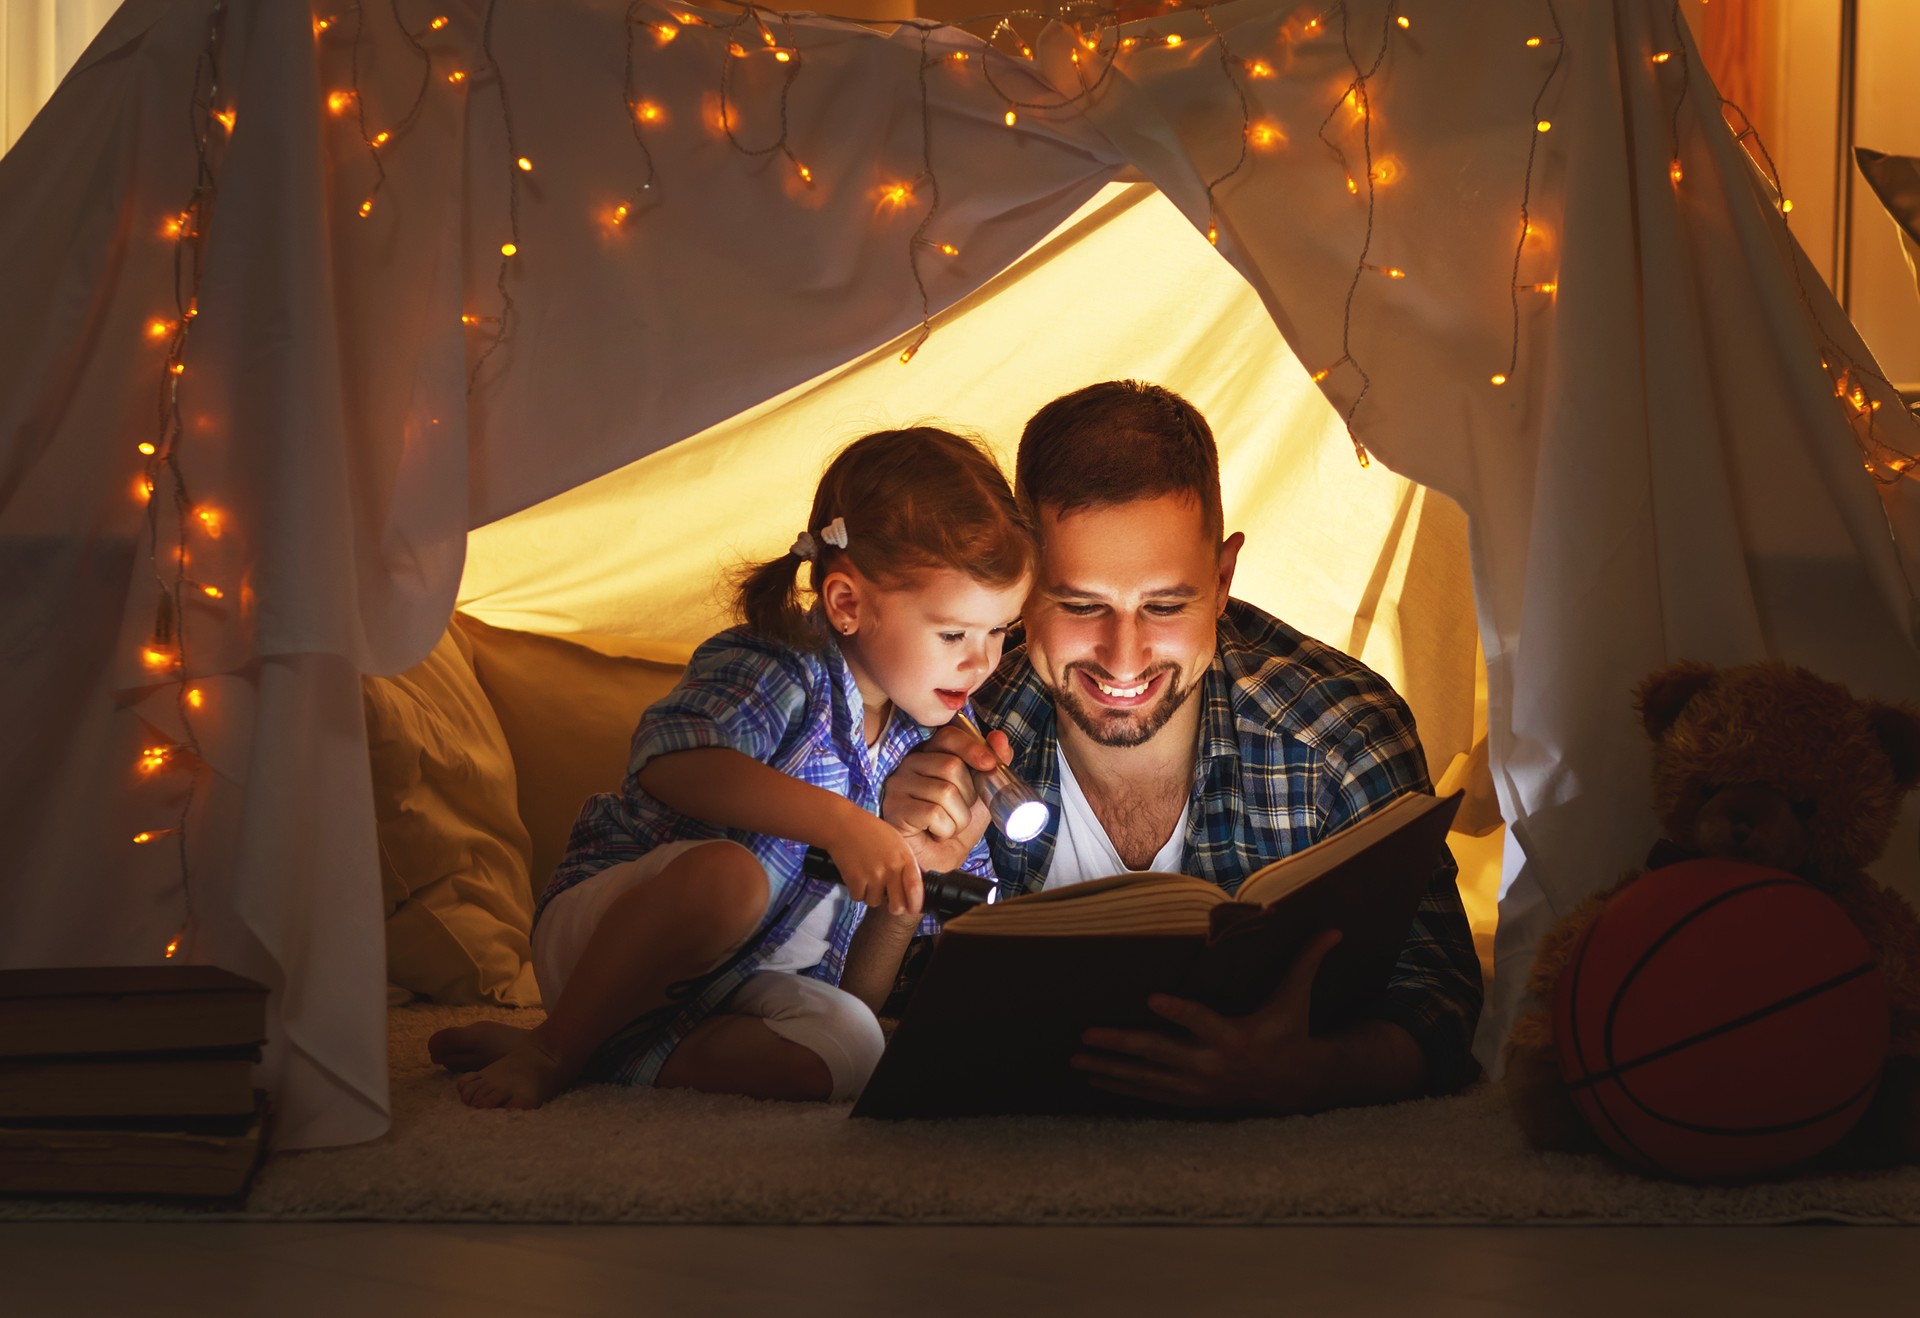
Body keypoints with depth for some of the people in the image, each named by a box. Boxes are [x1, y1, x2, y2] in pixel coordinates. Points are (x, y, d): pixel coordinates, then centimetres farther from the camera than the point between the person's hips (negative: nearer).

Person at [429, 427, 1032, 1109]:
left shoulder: (931, 731, 4)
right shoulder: (778, 669, -16)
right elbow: (672, 763, -41)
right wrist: (838, 822, -44)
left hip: (734, 982, 6)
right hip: (598, 935, -6)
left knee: (848, 1047, -27)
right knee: (724, 874, -39)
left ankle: (607, 1052, -17)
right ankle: (550, 1052, -21)